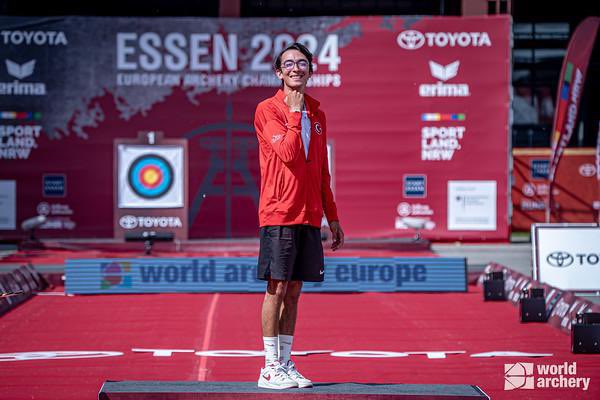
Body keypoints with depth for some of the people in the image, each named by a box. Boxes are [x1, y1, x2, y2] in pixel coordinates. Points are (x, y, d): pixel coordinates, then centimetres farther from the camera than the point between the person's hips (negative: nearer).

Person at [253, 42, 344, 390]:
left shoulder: (316, 113, 15)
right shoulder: (268, 110, -3)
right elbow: (288, 153, -18)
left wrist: (332, 217, 16)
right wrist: (294, 112, -13)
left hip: (309, 216, 6)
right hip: (278, 214, -6)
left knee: (294, 290, 8)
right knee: (277, 288, -5)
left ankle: (286, 364, 13)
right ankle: (270, 368, -1)